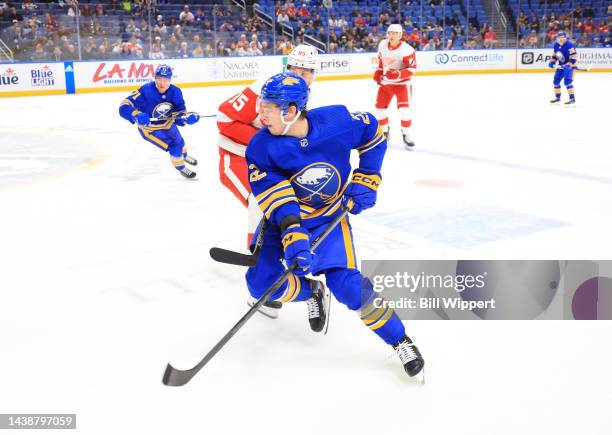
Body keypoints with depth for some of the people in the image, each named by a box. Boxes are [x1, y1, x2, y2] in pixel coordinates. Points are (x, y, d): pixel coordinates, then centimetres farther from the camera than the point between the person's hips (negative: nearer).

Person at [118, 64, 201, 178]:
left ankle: (184, 156, 65)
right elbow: (125, 107, -39)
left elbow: (180, 111, -14)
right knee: (174, 146, -12)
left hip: (167, 124, 6)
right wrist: (137, 116, -58)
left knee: (179, 141, 28)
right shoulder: (146, 91, -36)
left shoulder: (175, 92, -22)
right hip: (149, 128, -5)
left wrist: (188, 116, -36)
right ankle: (181, 168, 20)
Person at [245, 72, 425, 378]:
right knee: (261, 282, -13)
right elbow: (274, 194, -29)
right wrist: (292, 235, -44)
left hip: (329, 217, -2)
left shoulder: (336, 120, -21)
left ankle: (401, 342, 3)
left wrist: (365, 181, -4)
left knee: (348, 286, -18)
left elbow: (372, 133, -1)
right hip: (284, 221, 2)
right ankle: (311, 292, 21)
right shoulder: (261, 147, -21)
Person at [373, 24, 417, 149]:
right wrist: (378, 72, 9)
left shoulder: (407, 50, -22)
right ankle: (384, 132, 27)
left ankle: (406, 135, -1)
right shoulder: (382, 45, -4)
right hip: (385, 82, 5)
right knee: (380, 108, 7)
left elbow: (412, 68, -22)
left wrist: (398, 74, -32)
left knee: (404, 109, -17)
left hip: (402, 83, -5)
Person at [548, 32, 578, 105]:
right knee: (556, 81, 10)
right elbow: (554, 54, 19)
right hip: (561, 65, 8)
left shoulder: (569, 44, -21)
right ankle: (557, 97, 28)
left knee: (567, 81, -21)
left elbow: (574, 56, -26)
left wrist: (569, 65, -33)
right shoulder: (556, 45, 3)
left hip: (569, 65, -8)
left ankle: (572, 98, -19)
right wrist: (552, 62, 4)